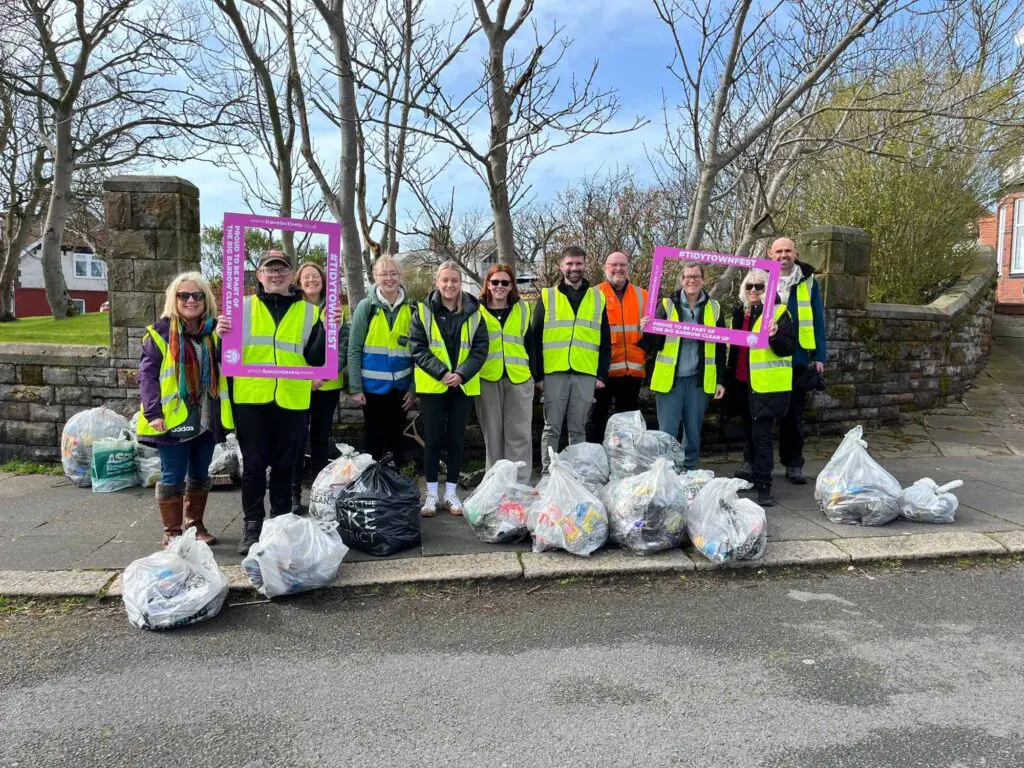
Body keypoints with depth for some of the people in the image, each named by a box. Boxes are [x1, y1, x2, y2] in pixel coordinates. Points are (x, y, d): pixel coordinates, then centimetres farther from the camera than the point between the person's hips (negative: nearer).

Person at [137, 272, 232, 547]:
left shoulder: (215, 329, 7)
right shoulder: (161, 332, -4)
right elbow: (147, 374, -7)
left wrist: (223, 338, -23)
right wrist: (153, 413, -15)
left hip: (207, 418, 4)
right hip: (173, 418, -4)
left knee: (200, 475, 16)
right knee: (173, 477, 3)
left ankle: (195, 524, 30)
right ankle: (172, 532, 14)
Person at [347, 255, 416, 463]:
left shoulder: (411, 309, 2)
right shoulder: (366, 306, -5)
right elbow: (354, 350, -6)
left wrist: (414, 387, 0)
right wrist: (355, 387, -10)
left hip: (401, 387, 2)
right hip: (372, 386, -2)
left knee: (395, 439, 14)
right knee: (373, 440, 10)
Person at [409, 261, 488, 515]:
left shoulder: (473, 312, 3)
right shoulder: (424, 311, 0)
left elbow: (480, 349, 0)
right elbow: (418, 348, -5)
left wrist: (462, 374, -15)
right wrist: (441, 372, -17)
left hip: (463, 386, 1)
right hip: (432, 385, -1)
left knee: (456, 439, 7)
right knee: (433, 439, 3)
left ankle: (451, 492, 18)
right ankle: (431, 493, 14)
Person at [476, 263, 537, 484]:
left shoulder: (522, 309, 13)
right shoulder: (477, 310, 8)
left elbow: (529, 343, 15)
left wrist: (534, 373, 9)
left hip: (519, 378, 1)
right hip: (487, 378, -1)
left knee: (519, 433, 0)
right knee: (492, 432, 6)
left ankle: (520, 482, 6)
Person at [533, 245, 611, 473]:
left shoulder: (598, 298, 12)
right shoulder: (547, 297, 7)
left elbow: (605, 341, 12)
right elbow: (536, 339, 5)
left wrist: (602, 374, 3)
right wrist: (538, 374, -2)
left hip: (586, 374, 1)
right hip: (554, 373, -1)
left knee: (578, 429, 8)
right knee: (552, 428, 3)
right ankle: (547, 473, 10)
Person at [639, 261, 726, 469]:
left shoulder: (714, 308, 6)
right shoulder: (667, 305, 1)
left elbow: (720, 348, 10)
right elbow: (655, 345, -1)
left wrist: (721, 381, 6)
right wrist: (647, 331, -22)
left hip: (699, 380, 2)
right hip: (670, 379, -2)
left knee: (693, 433, 10)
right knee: (667, 433, -1)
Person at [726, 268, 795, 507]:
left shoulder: (778, 312, -7)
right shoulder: (740, 311, 13)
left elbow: (789, 348, -14)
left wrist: (775, 336, -32)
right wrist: (730, 375, 18)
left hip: (766, 384, -7)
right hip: (743, 381, 7)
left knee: (761, 434, -9)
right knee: (749, 429, 19)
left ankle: (763, 485, -5)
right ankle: (750, 468, 35)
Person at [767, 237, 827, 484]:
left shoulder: (807, 282, 4)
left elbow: (817, 320, 5)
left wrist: (819, 356, 0)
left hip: (798, 359, 0)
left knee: (794, 415, 8)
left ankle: (793, 464, 17)